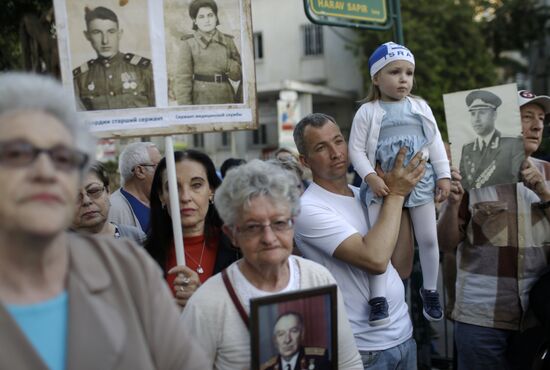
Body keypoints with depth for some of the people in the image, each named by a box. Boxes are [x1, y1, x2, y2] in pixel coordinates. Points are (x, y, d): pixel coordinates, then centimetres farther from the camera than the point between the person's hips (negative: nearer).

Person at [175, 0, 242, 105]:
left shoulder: (227, 41, 9)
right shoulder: (188, 44, 0)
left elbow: (238, 74, 11)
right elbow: (183, 78, -3)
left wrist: (226, 63, -9)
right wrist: (185, 108, -10)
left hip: (226, 100, 3)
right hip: (201, 100, -3)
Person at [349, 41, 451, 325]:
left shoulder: (420, 107, 5)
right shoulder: (367, 112, -4)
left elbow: (435, 143, 8)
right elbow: (356, 149, -6)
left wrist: (443, 176, 3)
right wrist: (371, 178, -18)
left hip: (420, 181, 3)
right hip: (383, 184, -3)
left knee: (428, 239, 8)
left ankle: (430, 291, 27)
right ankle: (378, 299, -4)